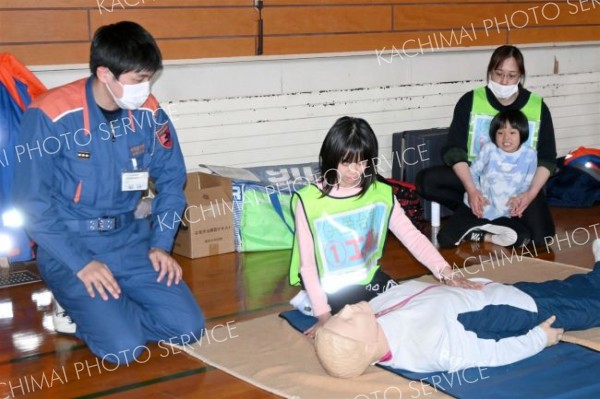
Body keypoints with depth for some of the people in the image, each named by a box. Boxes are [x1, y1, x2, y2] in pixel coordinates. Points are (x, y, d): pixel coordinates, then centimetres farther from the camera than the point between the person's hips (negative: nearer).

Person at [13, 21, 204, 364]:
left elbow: (172, 180, 9)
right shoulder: (50, 116, -18)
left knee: (188, 327, -7)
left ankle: (97, 310, 15)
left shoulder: (149, 114, -4)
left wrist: (161, 244, -2)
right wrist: (80, 263, -20)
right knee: (123, 347, -20)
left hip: (130, 239, 5)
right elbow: (33, 203, -14)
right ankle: (80, 304, 10)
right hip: (69, 245, -5)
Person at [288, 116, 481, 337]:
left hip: (367, 275, 5)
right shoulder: (309, 201, -19)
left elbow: (412, 236, -14)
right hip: (328, 286, -5)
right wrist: (324, 315, -21)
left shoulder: (380, 193, -8)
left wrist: (446, 272, -28)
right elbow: (308, 265, -17)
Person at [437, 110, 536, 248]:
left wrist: (518, 198, -19)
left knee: (523, 238, -26)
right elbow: (473, 172, -1)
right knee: (445, 238, -17)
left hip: (505, 213, 1)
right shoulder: (488, 149, -7)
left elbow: (528, 184, 1)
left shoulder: (529, 155, -5)